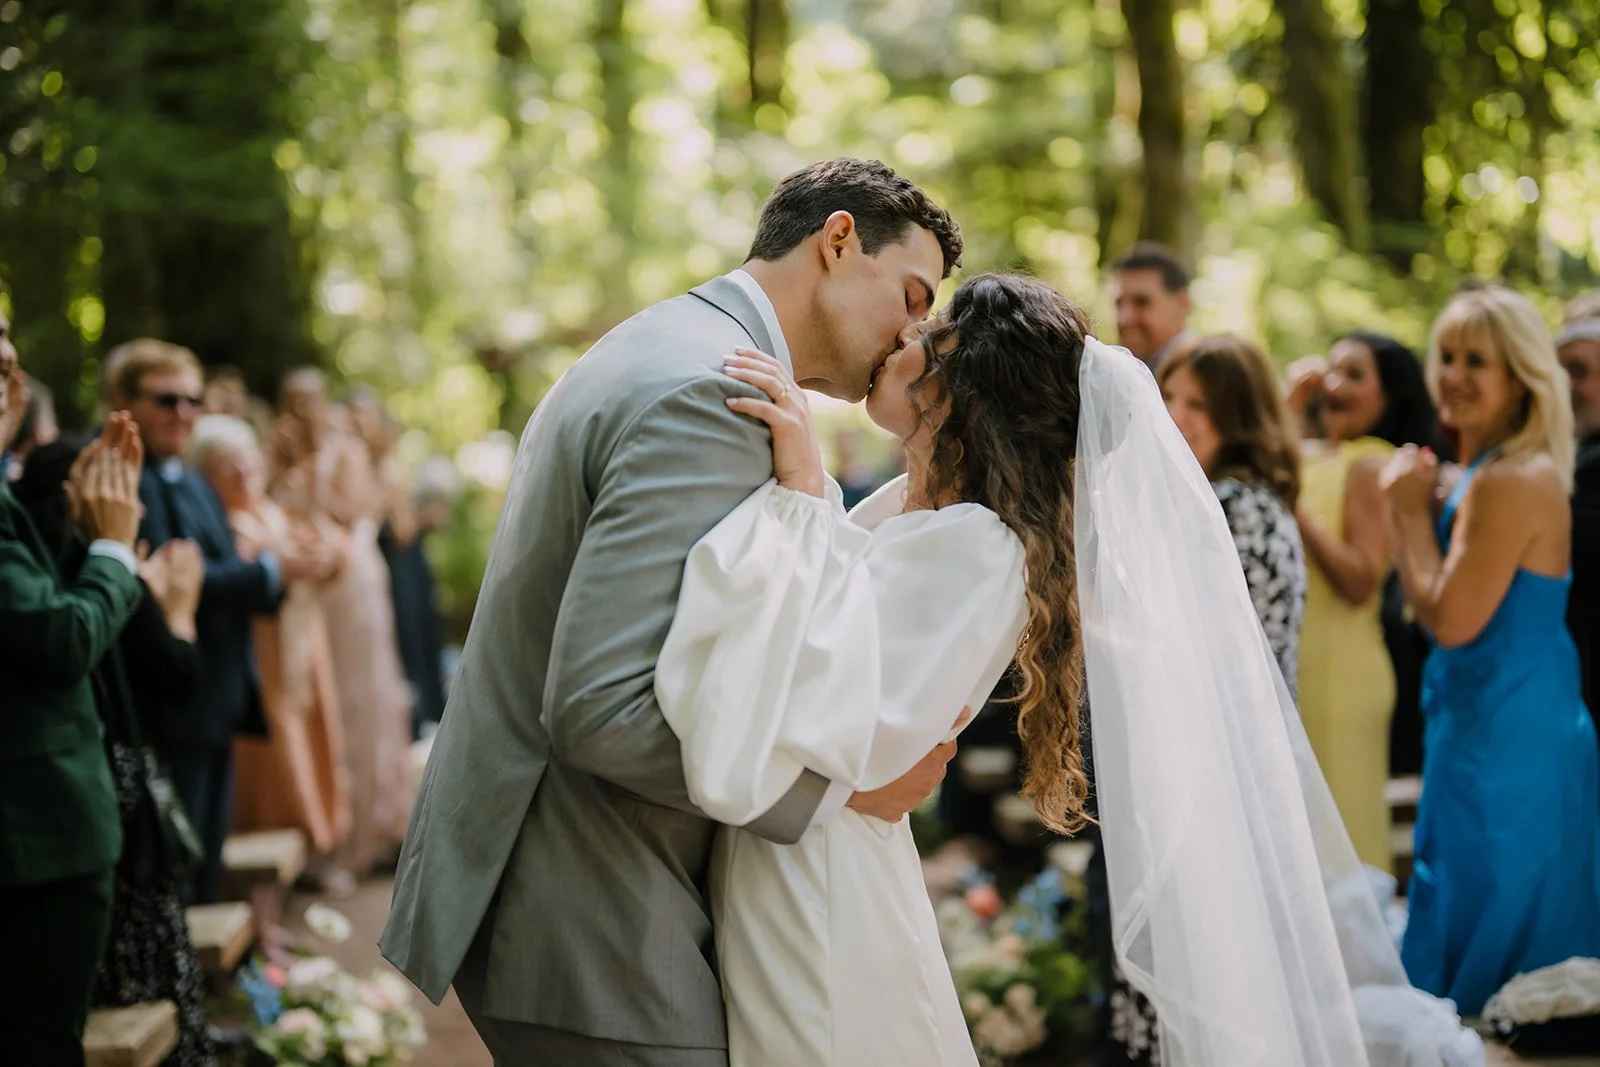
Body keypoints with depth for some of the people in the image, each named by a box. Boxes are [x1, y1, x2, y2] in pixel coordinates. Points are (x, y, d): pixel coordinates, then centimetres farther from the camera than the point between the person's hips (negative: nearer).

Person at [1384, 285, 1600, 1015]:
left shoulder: (1511, 484, -19)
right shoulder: (1484, 475, 12)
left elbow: (1451, 619, -21)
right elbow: (1434, 608, 15)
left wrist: (1413, 514, -12)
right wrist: (1417, 509, 5)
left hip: (1501, 739, -10)